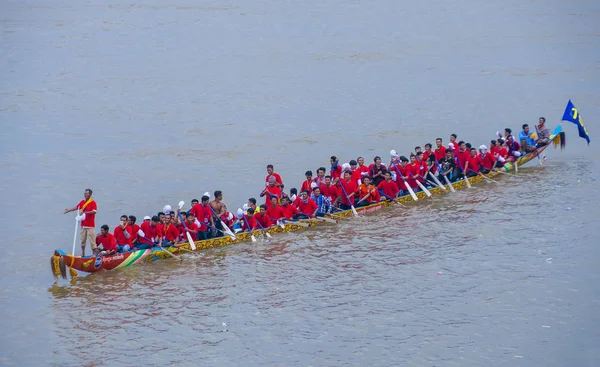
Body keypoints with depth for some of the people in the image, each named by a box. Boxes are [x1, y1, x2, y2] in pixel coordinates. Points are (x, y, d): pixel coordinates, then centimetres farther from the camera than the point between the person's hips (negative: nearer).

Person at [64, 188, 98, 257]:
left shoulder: (93, 202, -10)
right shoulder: (82, 202, 11)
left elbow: (94, 211, -23)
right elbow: (76, 207, 22)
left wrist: (85, 212, -28)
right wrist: (68, 210, 16)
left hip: (90, 225, -7)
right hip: (83, 225, 7)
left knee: (92, 239, -8)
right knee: (82, 239, 12)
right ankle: (83, 253, 23)